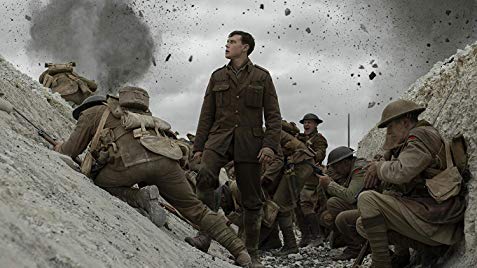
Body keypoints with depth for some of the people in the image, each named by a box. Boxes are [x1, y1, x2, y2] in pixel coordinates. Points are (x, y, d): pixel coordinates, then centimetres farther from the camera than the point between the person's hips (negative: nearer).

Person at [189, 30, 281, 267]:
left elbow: (273, 115, 4)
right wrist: (199, 146, 9)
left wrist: (270, 144, -10)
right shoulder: (217, 77, 15)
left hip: (249, 142, -1)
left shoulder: (261, 77, 8)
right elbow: (207, 114, 15)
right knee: (205, 176, -29)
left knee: (252, 199, 2)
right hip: (219, 138, 1)